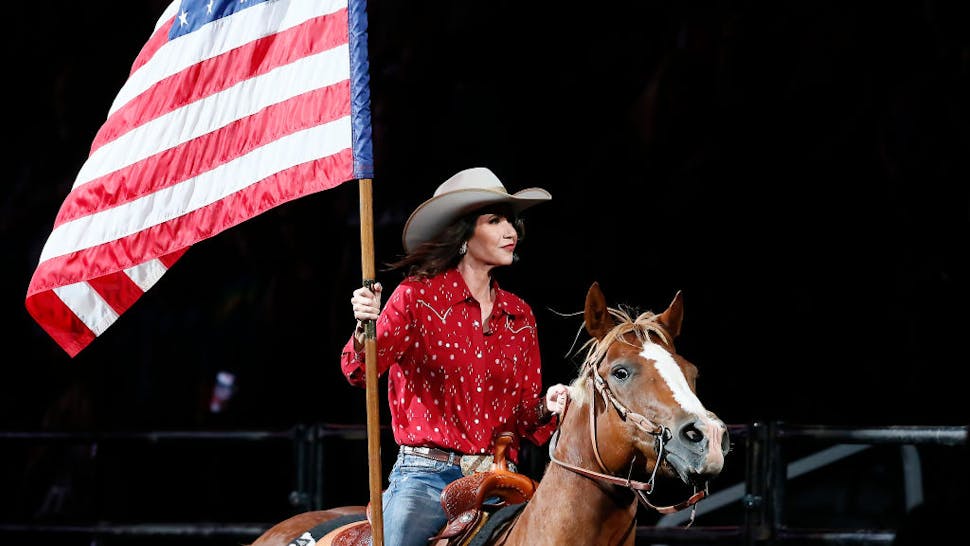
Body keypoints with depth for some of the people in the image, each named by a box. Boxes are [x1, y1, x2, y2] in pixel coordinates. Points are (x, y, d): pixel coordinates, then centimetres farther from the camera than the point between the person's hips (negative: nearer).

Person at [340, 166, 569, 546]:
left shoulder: (519, 315, 15)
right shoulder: (418, 295, 1)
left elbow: (524, 416, 16)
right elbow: (363, 371, -11)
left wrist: (545, 409, -6)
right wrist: (364, 333, -32)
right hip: (427, 475, -4)